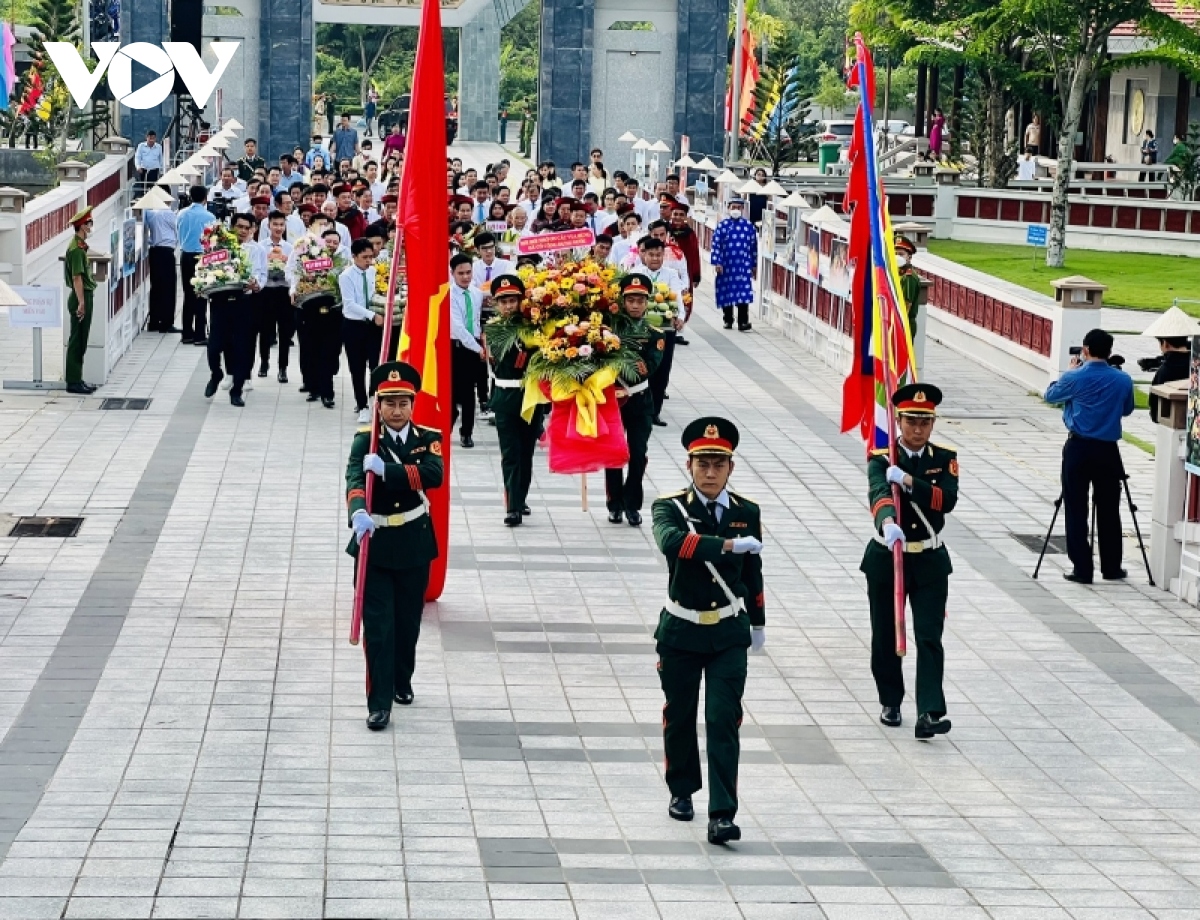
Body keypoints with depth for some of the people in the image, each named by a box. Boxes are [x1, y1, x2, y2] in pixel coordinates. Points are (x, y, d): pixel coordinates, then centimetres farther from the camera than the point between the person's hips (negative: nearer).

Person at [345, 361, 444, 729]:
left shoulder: (427, 438, -2)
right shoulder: (366, 440, -7)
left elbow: (434, 475, -22)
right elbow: (355, 478, -25)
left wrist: (386, 470, -33)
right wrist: (358, 512, -46)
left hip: (414, 543, 2)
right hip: (375, 542, -2)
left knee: (408, 621, 16)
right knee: (377, 626, -5)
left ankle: (402, 681, 39)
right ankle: (379, 703, -3)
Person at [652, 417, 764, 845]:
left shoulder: (747, 513, 0)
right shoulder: (670, 507, -10)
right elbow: (671, 542, -34)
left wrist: (757, 622, 21)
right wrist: (727, 544, -45)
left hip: (729, 633, 1)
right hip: (681, 632, -1)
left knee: (724, 722, -7)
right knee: (679, 716, 13)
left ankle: (722, 815, -11)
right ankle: (682, 791, 36)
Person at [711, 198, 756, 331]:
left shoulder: (749, 226, 6)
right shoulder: (722, 225, 2)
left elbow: (753, 246, 10)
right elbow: (716, 245, -2)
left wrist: (753, 265, 10)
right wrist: (717, 263, -10)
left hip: (744, 266, 0)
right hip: (726, 266, 0)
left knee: (743, 294, -9)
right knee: (726, 293, 8)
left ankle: (743, 322, -12)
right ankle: (728, 321, 21)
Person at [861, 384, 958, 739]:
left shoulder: (945, 459, 0)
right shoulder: (881, 459, -8)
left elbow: (948, 500, -17)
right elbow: (879, 494, -30)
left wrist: (909, 481, -30)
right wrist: (887, 523, -51)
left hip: (930, 562, 1)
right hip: (886, 559, -1)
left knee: (929, 639, -8)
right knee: (886, 636, 10)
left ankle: (929, 714, -14)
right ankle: (891, 703, 29)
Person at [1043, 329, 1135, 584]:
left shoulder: (1075, 378, -9)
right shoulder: (1123, 380, -2)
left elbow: (1050, 395, 10)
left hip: (1078, 448, -2)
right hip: (1107, 450, 2)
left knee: (1076, 510, 2)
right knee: (1108, 510, 12)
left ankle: (1082, 569, 0)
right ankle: (1111, 567, 19)